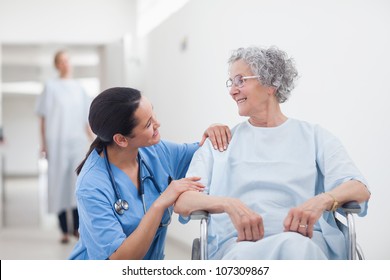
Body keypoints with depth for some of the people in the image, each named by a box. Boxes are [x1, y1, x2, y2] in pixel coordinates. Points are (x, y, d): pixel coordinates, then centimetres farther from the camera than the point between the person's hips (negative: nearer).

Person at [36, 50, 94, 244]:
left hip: (77, 141, 2)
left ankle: (76, 227, 0)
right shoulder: (51, 86, 5)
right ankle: (64, 231, 3)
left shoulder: (79, 88, 14)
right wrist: (43, 143, -3)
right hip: (57, 142, -2)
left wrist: (93, 141, 10)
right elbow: (43, 117, 3)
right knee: (59, 184, -2)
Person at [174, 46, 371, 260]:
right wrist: (230, 205, -17)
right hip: (237, 243, 1)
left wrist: (321, 200, -21)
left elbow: (360, 189, 3)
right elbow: (181, 201, 5)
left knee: (293, 246, -39)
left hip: (306, 240, 0)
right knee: (243, 255, -39)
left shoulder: (313, 136, 17)